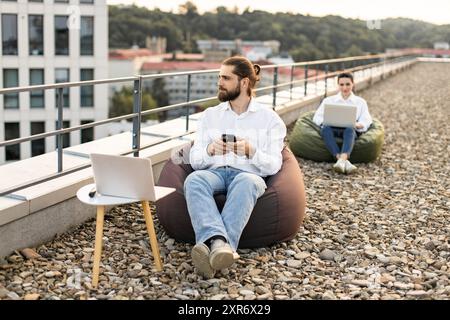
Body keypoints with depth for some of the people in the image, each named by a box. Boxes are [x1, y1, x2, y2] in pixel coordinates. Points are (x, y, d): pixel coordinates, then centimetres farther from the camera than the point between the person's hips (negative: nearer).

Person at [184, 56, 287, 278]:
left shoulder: (269, 118, 10)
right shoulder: (210, 115, 17)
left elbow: (273, 166, 1)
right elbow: (194, 160, 9)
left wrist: (251, 151, -20)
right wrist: (210, 150, -14)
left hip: (248, 174, -2)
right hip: (214, 171, 2)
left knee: (246, 182, -40)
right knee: (194, 179, -35)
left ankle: (213, 246, -51)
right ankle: (219, 243, -55)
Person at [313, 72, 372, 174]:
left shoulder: (360, 102, 23)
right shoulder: (328, 100, 23)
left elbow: (366, 121, 10)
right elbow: (317, 117, 12)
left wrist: (357, 125, -14)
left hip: (351, 130, 0)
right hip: (332, 129, 1)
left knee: (349, 129, -38)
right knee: (325, 128, -36)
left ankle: (342, 160, -62)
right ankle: (345, 162, -51)